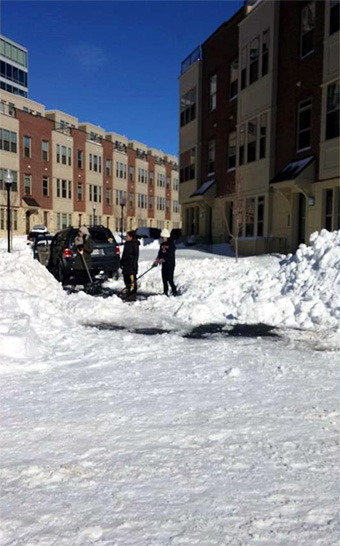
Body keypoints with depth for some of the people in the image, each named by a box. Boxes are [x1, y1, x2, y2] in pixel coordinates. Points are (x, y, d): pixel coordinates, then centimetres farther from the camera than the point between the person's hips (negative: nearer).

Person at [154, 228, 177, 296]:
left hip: (170, 264, -7)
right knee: (164, 279, 8)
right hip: (164, 265, 7)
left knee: (170, 279, -9)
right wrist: (157, 260, -4)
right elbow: (160, 253, 13)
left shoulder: (171, 244, -10)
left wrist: (163, 259, -25)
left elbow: (170, 255, -18)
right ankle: (165, 292, 16)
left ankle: (174, 292, 4)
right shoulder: (162, 244, 13)